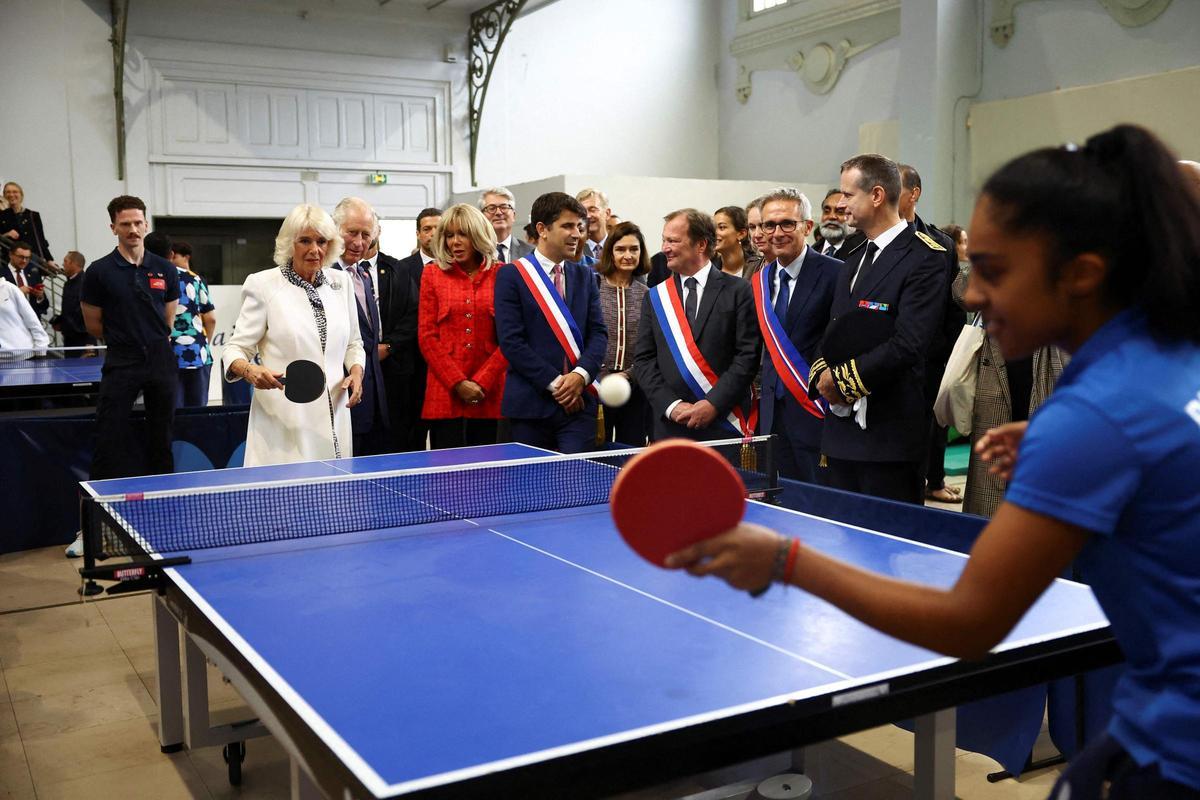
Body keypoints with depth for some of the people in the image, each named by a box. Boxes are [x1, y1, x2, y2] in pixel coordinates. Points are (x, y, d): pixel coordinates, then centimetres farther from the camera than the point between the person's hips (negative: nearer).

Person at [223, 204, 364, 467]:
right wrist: (249, 371, -23)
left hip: (334, 420, 4)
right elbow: (235, 348, -2)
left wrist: (356, 371, 0)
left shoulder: (340, 283, 9)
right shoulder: (263, 284, -3)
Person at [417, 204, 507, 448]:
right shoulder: (433, 273, 8)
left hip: (489, 396, 0)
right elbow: (426, 336, 4)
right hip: (445, 395, 0)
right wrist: (458, 383, -6)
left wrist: (481, 382, -7)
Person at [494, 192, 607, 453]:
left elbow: (598, 333, 9)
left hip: (579, 402, 3)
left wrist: (581, 375, -10)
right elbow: (510, 341, -8)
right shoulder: (511, 275, -1)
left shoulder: (585, 275, 14)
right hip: (531, 402, -3)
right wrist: (554, 383, -11)